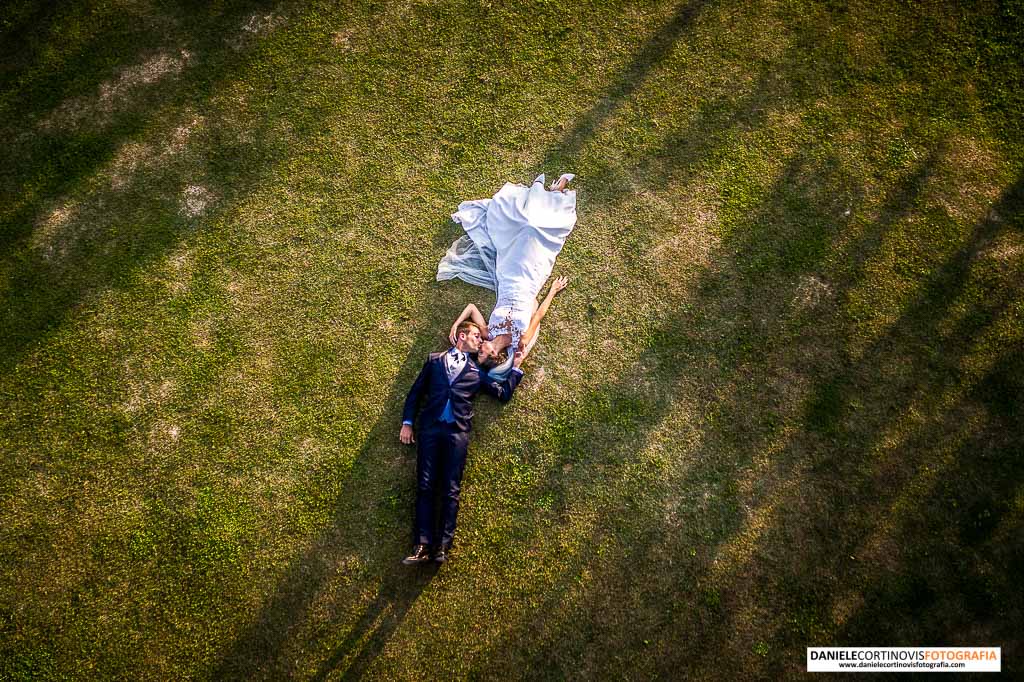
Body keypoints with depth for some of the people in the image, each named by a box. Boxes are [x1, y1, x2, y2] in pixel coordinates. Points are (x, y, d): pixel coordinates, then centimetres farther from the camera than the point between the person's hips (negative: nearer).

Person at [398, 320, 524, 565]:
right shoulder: (434, 360, 20)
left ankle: (443, 546, -10)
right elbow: (415, 392, 17)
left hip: (458, 431, 0)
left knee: (451, 489, -8)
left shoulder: (477, 371, 21)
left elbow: (504, 394, 17)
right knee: (425, 487, -8)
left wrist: (515, 368, 16)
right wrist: (407, 423, 8)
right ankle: (422, 546, -12)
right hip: (430, 428, 0)